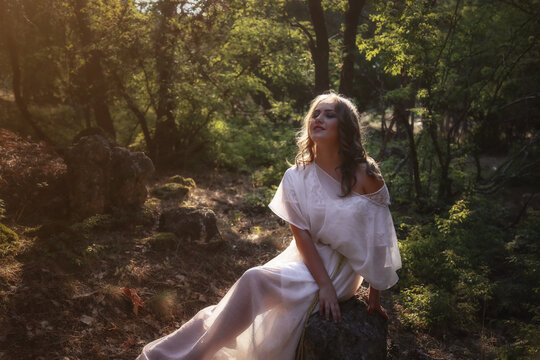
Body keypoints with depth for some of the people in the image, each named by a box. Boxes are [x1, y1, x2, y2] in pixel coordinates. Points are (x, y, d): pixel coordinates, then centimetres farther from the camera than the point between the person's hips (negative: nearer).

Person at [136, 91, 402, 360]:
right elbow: (301, 234, -7)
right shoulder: (296, 177, -3)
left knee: (256, 280, -25)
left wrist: (374, 296, -4)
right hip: (306, 260, 4)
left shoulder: (365, 176, -12)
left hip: (339, 270, -4)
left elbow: (378, 241, -7)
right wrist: (324, 285, -18)